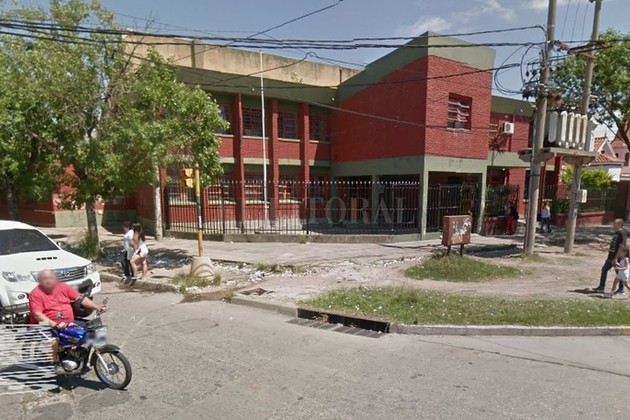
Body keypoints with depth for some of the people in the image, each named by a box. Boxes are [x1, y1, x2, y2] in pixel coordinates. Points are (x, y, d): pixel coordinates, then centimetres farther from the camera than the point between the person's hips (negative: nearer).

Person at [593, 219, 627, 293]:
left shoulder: (622, 234, -16)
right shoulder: (615, 233, 12)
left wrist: (615, 258, -22)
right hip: (611, 256, 9)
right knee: (604, 269, 8)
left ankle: (621, 289, 18)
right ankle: (601, 287, 14)